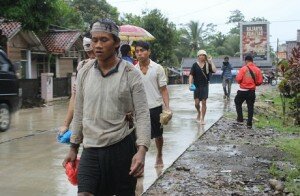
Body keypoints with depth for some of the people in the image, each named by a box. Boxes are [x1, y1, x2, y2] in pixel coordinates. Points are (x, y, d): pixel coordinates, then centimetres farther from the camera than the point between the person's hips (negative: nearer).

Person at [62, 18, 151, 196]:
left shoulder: (131, 74, -7)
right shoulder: (84, 72, 4)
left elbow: (142, 114, -10)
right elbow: (79, 113, 12)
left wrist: (142, 150, -22)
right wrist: (74, 147, 14)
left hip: (122, 148, -2)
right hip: (91, 150, 3)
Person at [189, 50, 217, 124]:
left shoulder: (208, 65, 0)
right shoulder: (195, 65, 0)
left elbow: (214, 70, -15)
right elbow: (191, 75, -3)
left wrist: (211, 62, -14)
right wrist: (190, 83, -16)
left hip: (205, 86, 0)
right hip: (196, 86, 0)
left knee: (204, 102, 1)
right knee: (197, 102, -1)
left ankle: (202, 119, 11)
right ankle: (199, 112, 31)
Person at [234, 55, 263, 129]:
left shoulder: (243, 68, -11)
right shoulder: (257, 69, -1)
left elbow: (238, 79, -15)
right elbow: (260, 81, -1)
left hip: (243, 90, -3)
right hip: (252, 91, 3)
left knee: (238, 103, 18)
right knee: (250, 107, 9)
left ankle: (240, 119, 12)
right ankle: (249, 123, 10)